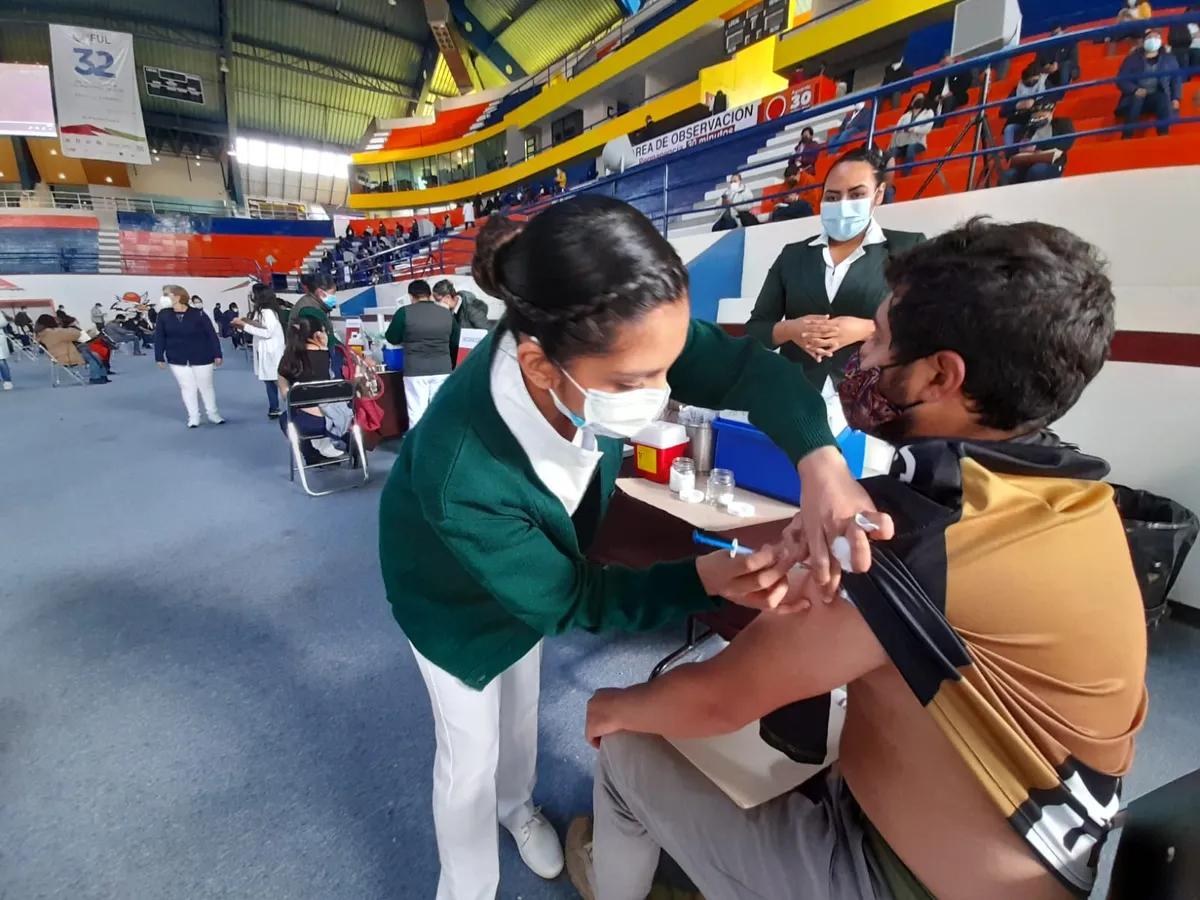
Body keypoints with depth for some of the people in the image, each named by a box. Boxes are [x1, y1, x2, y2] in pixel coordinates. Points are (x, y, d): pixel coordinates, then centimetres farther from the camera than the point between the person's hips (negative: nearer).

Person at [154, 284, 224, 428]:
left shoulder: (198, 313, -12)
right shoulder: (163, 315, -3)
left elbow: (211, 334, -9)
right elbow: (159, 337, 1)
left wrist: (217, 354, -9)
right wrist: (160, 357, -1)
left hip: (201, 358, -2)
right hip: (177, 359, 3)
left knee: (205, 386, 9)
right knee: (187, 387, 7)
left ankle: (213, 414, 24)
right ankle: (193, 417, 16)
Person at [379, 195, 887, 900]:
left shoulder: (610, 340, -35)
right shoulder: (459, 477, -46)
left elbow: (748, 368, -25)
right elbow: (568, 597, -31)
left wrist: (821, 462, -42)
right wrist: (705, 578, -40)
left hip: (533, 564, 5)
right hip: (454, 590, -4)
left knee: (523, 699, 28)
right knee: (471, 751, 14)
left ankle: (519, 806, 62)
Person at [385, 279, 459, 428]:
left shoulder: (405, 312, -4)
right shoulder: (447, 313, 4)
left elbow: (391, 339, 5)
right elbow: (456, 341, 13)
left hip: (415, 370, -3)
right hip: (443, 369, 3)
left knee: (417, 412, 3)